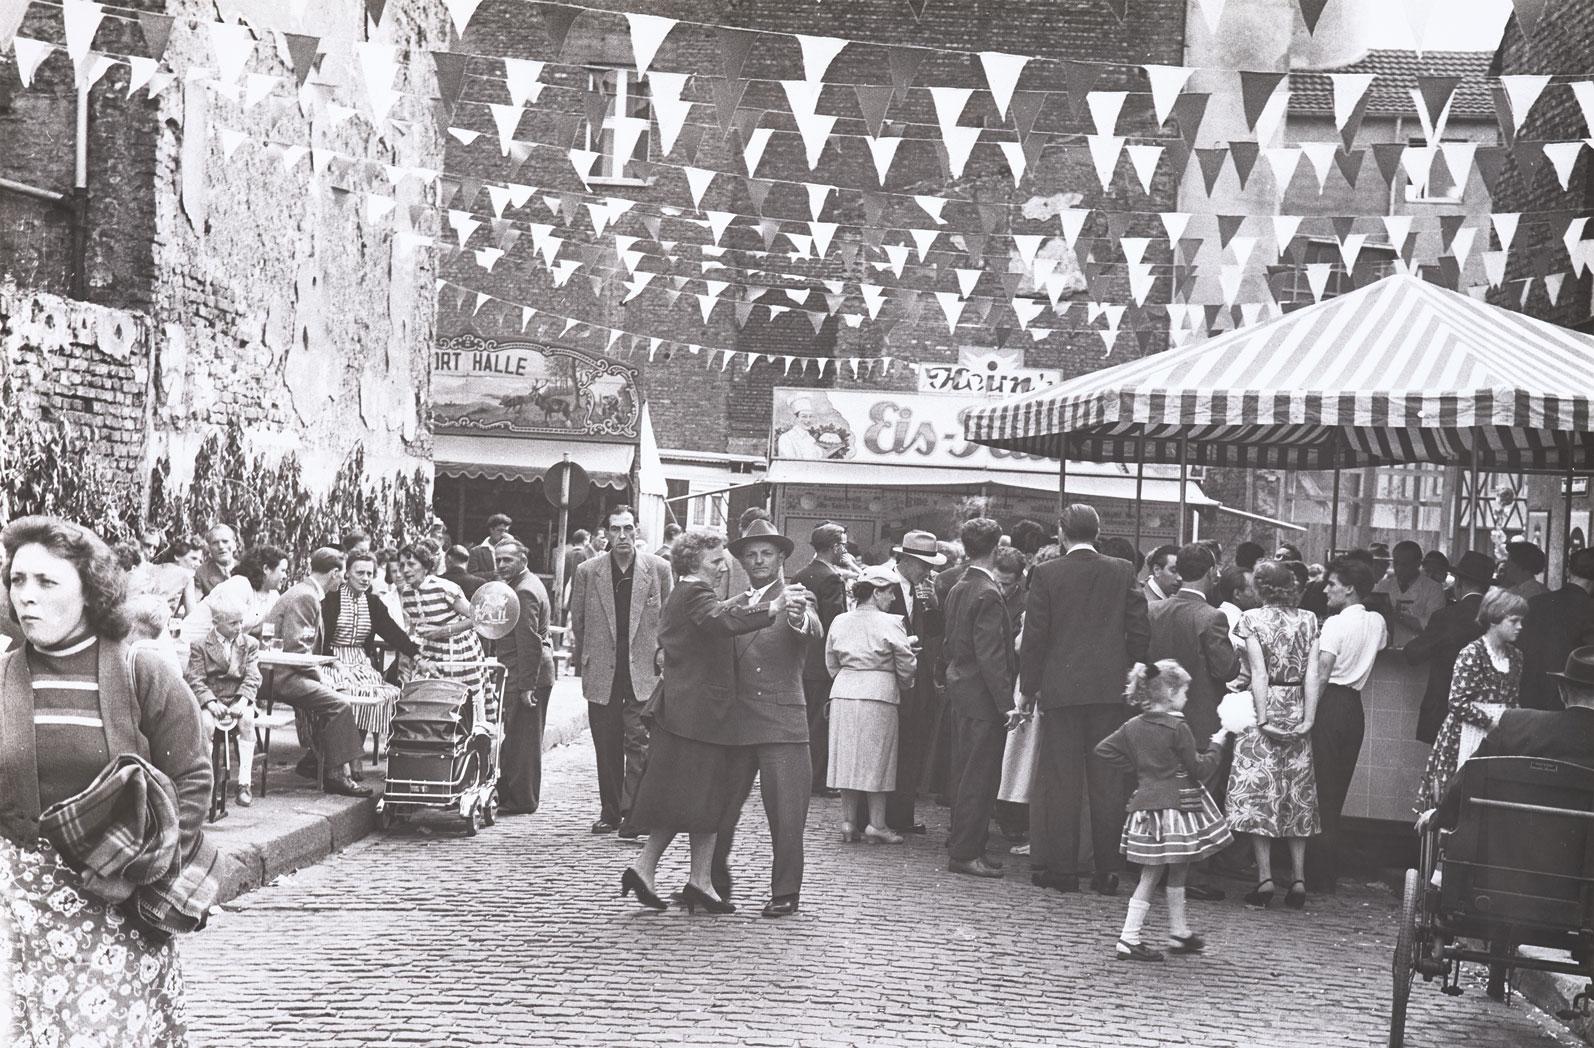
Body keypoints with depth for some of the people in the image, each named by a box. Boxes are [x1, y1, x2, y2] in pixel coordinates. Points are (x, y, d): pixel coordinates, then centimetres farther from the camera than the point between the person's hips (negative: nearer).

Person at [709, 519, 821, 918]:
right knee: (719, 808, 6)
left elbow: (816, 635, -20)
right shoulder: (734, 605, 15)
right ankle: (714, 884, 23)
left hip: (782, 723, -4)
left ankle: (785, 893, 8)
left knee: (786, 816, -3)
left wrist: (800, 619, -42)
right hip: (736, 723, 4)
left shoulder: (796, 598, 1)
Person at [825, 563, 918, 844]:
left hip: (843, 693, 5)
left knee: (847, 755, 10)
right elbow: (907, 665, -6)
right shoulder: (889, 624, -9)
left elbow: (831, 662, 14)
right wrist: (903, 686, 13)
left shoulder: (839, 622, 7)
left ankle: (848, 821, 11)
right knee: (876, 758, 3)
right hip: (878, 694, -5)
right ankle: (876, 824, 5)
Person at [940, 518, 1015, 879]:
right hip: (982, 696, -9)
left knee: (964, 770, 17)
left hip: (959, 688, 9)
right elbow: (991, 656, -22)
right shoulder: (988, 595, -18)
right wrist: (1007, 704, -20)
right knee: (980, 775, -4)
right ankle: (966, 852, 0)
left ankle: (959, 841, 27)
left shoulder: (958, 589, 10)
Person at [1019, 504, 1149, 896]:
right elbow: (1139, 631, 2)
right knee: (1107, 782, 7)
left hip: (1060, 689, -2)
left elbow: (1034, 635, -3)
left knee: (1060, 781, 4)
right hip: (1110, 689, 2)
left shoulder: (1046, 574, -4)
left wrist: (1029, 687, 5)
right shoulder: (1122, 573, 2)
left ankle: (1061, 868, 6)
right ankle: (1108, 870, 9)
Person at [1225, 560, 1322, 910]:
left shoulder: (1252, 618, -6)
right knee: (1297, 796, 10)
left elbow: (1259, 673, -12)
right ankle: (1298, 878, 8)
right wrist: (1308, 718, -4)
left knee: (1257, 792, 0)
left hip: (1265, 708, -4)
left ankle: (1265, 877, -5)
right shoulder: (1308, 620, 4)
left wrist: (1263, 719, -12)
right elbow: (1313, 674, -3)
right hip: (1297, 712, 4)